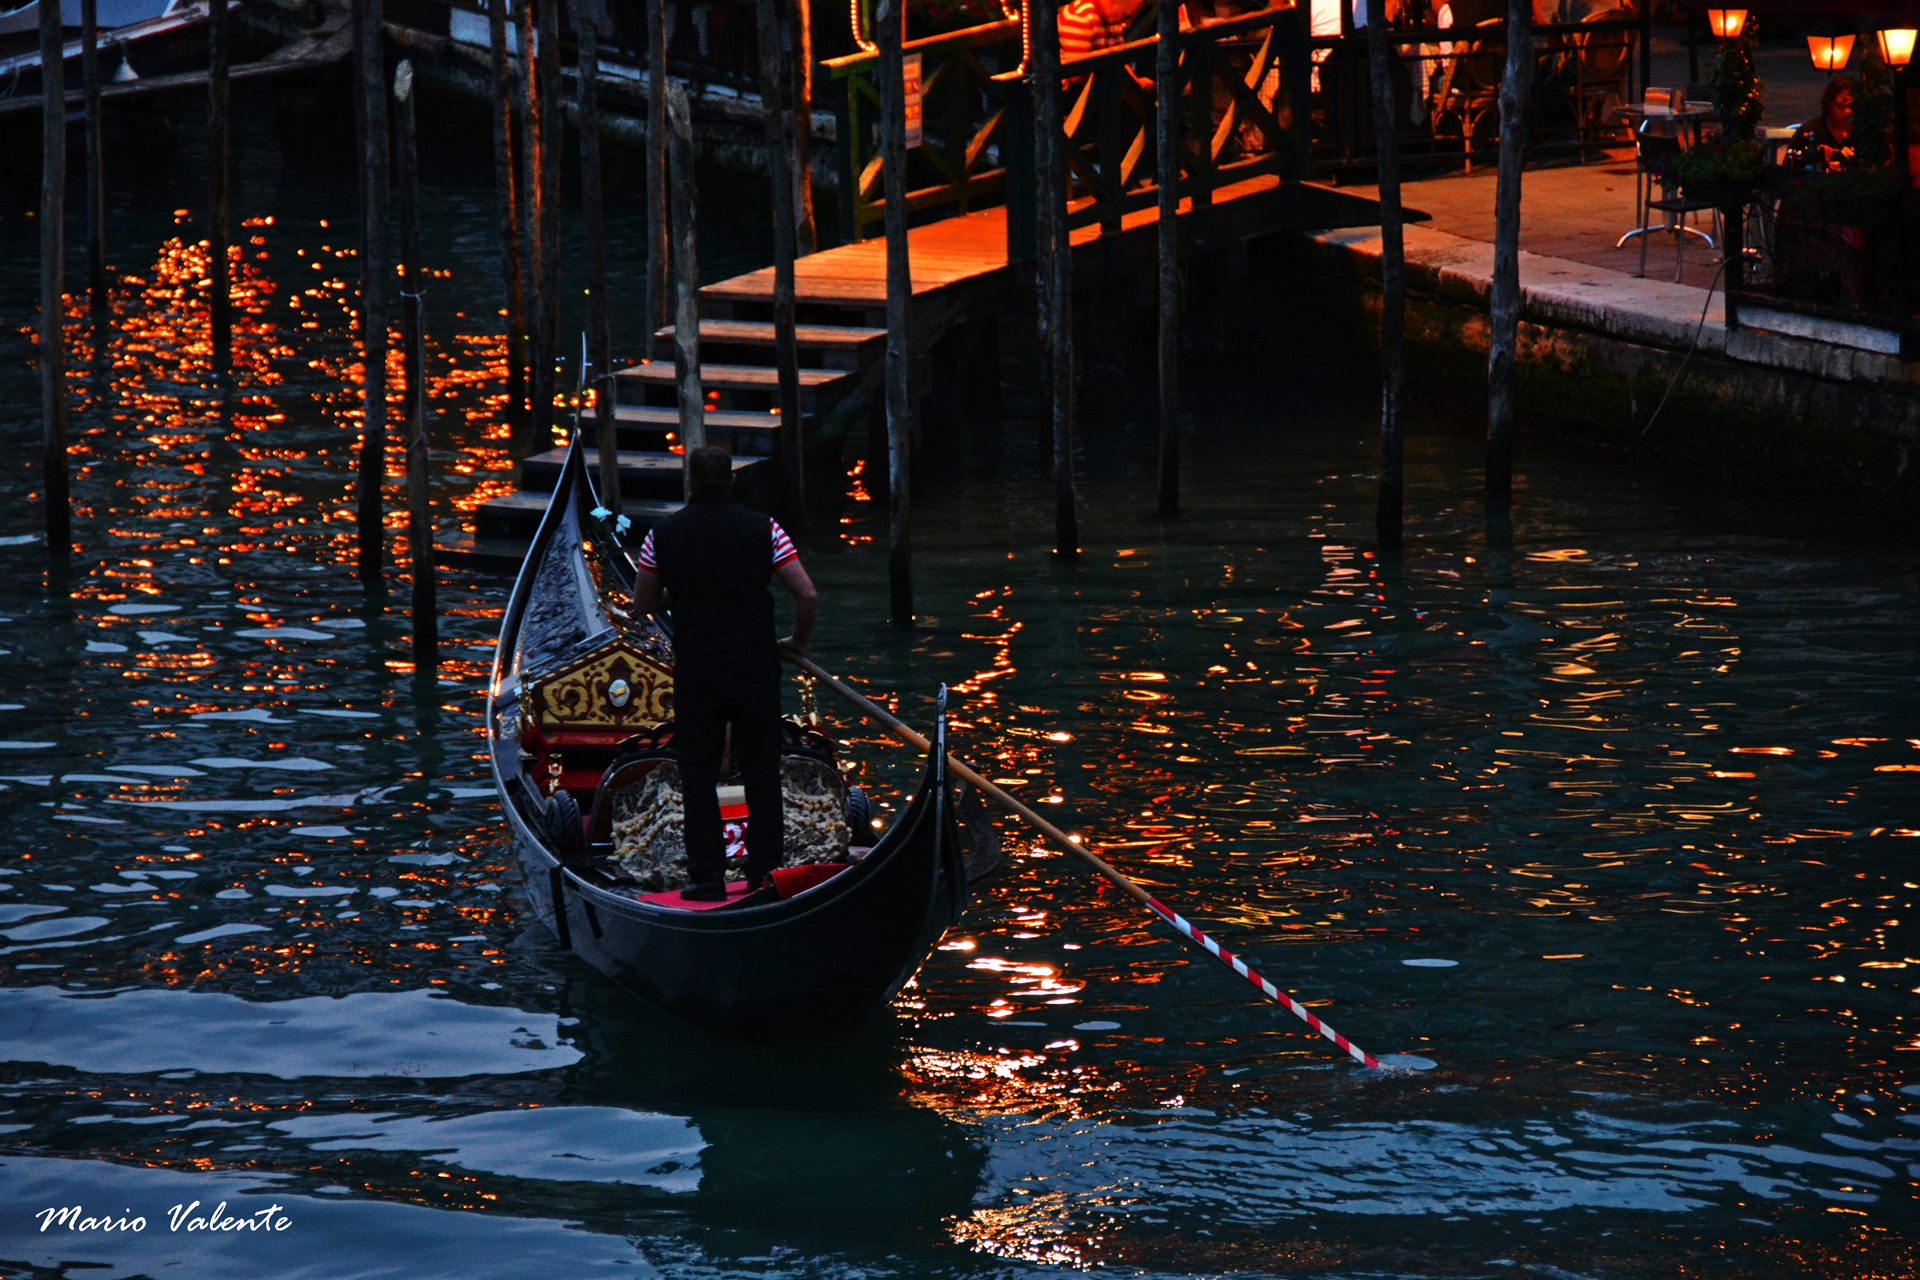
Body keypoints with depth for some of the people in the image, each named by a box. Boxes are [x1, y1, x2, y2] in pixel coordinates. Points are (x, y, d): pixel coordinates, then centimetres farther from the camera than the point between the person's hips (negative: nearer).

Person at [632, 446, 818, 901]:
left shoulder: (663, 534, -1)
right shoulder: (763, 529, -2)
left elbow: (643, 604, 7)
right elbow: (807, 595, -4)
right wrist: (798, 642, 12)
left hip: (695, 671, -1)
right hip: (757, 667, 1)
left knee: (698, 774, 8)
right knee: (761, 772, 9)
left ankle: (707, 877, 6)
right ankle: (764, 876, 10)